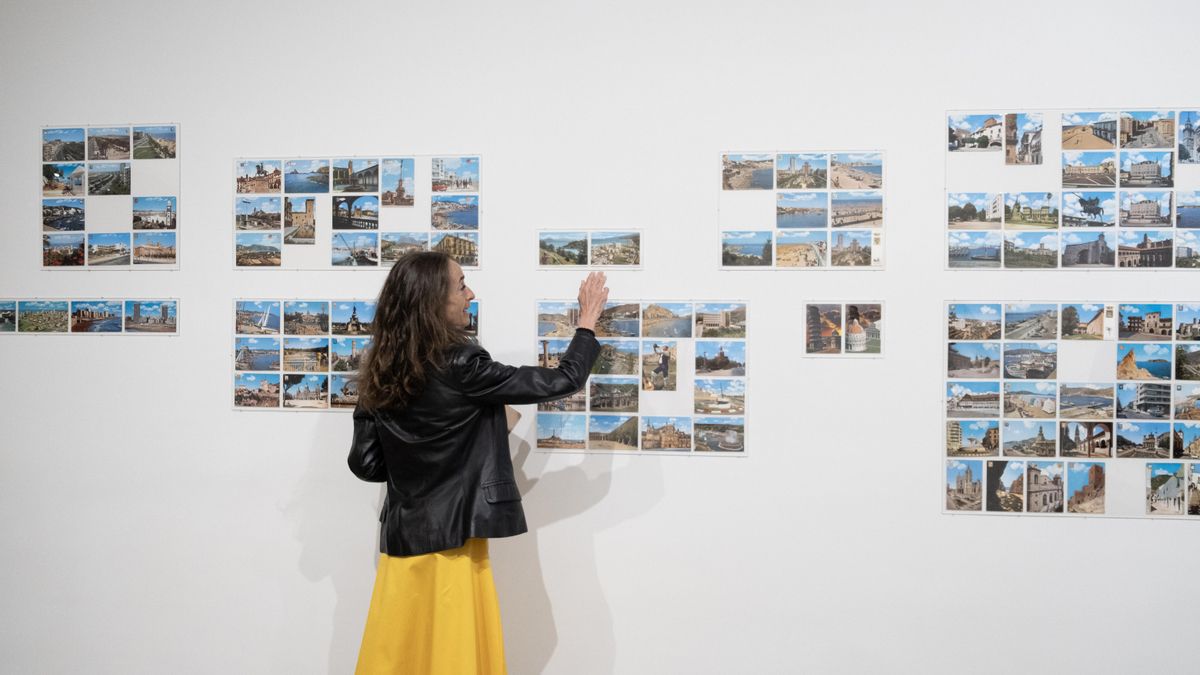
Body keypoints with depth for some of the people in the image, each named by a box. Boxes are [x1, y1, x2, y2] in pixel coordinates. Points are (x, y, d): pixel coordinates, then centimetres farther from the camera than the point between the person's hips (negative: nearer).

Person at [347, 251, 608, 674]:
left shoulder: (380, 376, 1)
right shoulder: (460, 366, -17)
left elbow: (365, 463, 5)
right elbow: (561, 383, -10)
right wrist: (588, 320, 3)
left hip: (402, 538, 6)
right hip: (450, 539, -6)